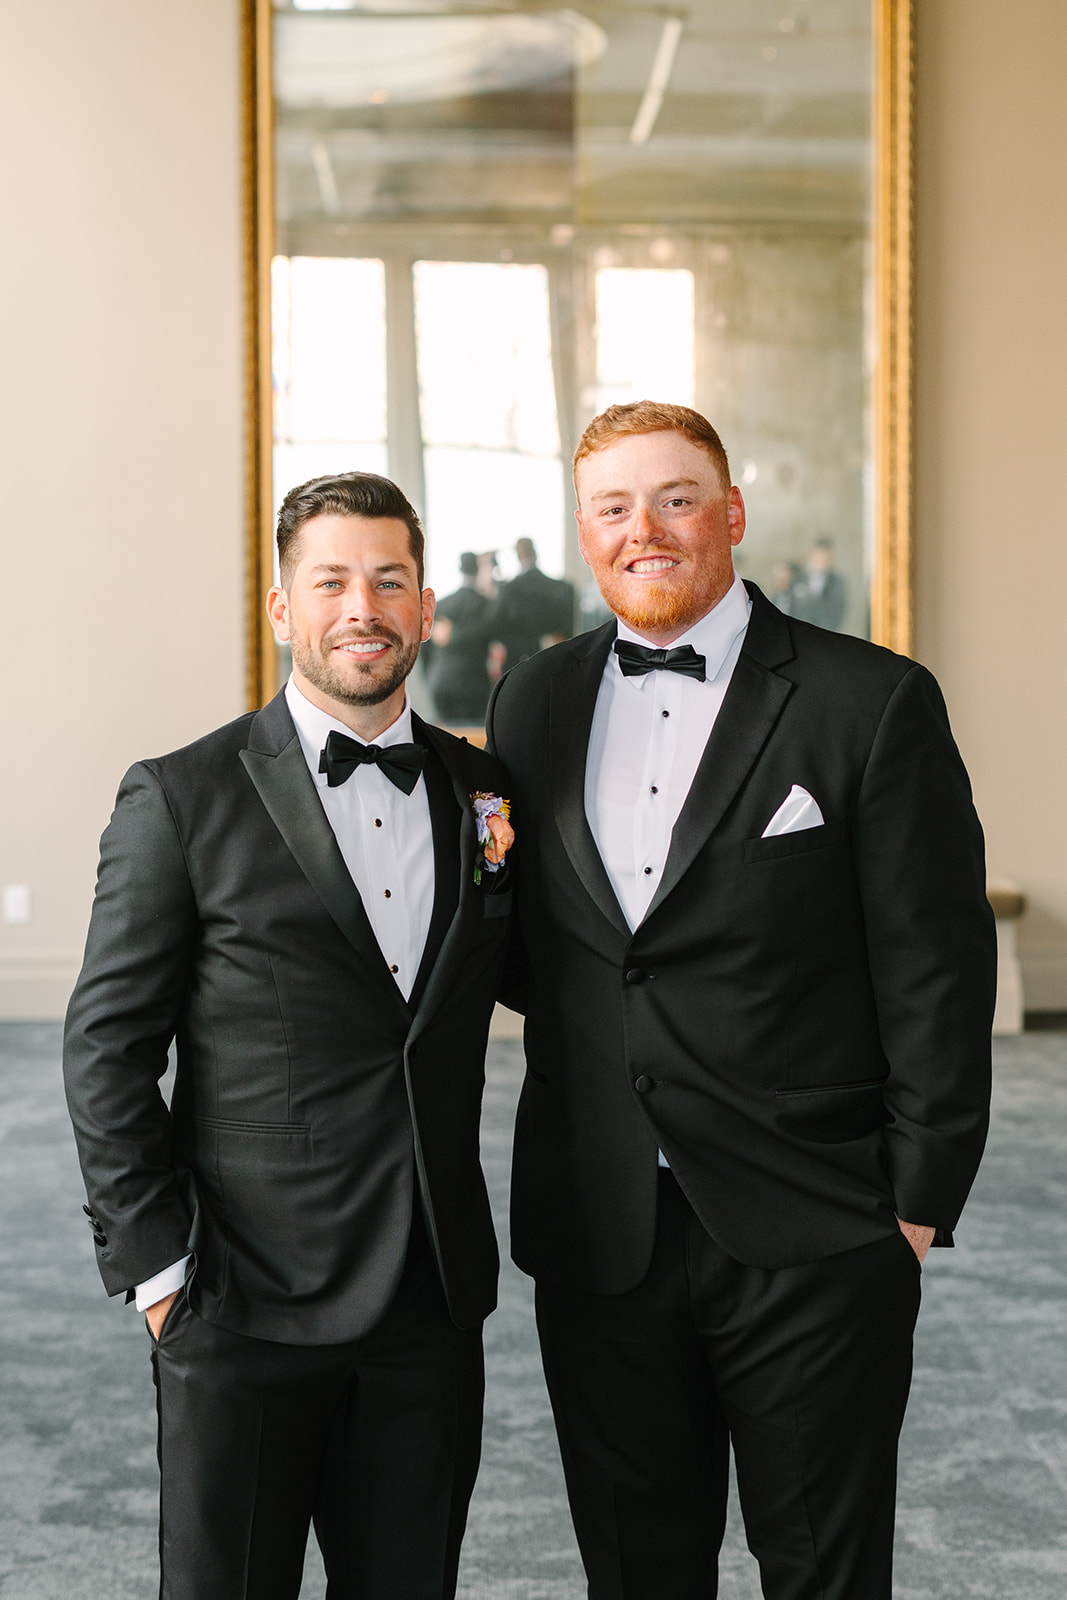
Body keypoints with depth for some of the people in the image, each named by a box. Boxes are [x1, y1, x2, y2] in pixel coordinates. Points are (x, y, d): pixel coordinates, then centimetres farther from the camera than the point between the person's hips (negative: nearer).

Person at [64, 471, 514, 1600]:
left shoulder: (485, 793, 8)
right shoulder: (180, 799, -5)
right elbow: (108, 1049, -4)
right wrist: (156, 1265, -7)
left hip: (433, 1309, 4)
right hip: (243, 1310, -3)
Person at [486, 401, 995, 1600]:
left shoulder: (871, 703, -5)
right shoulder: (534, 703, 9)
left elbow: (936, 970, -6)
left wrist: (917, 1200, -8)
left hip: (811, 1241, -3)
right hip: (599, 1235, 4)